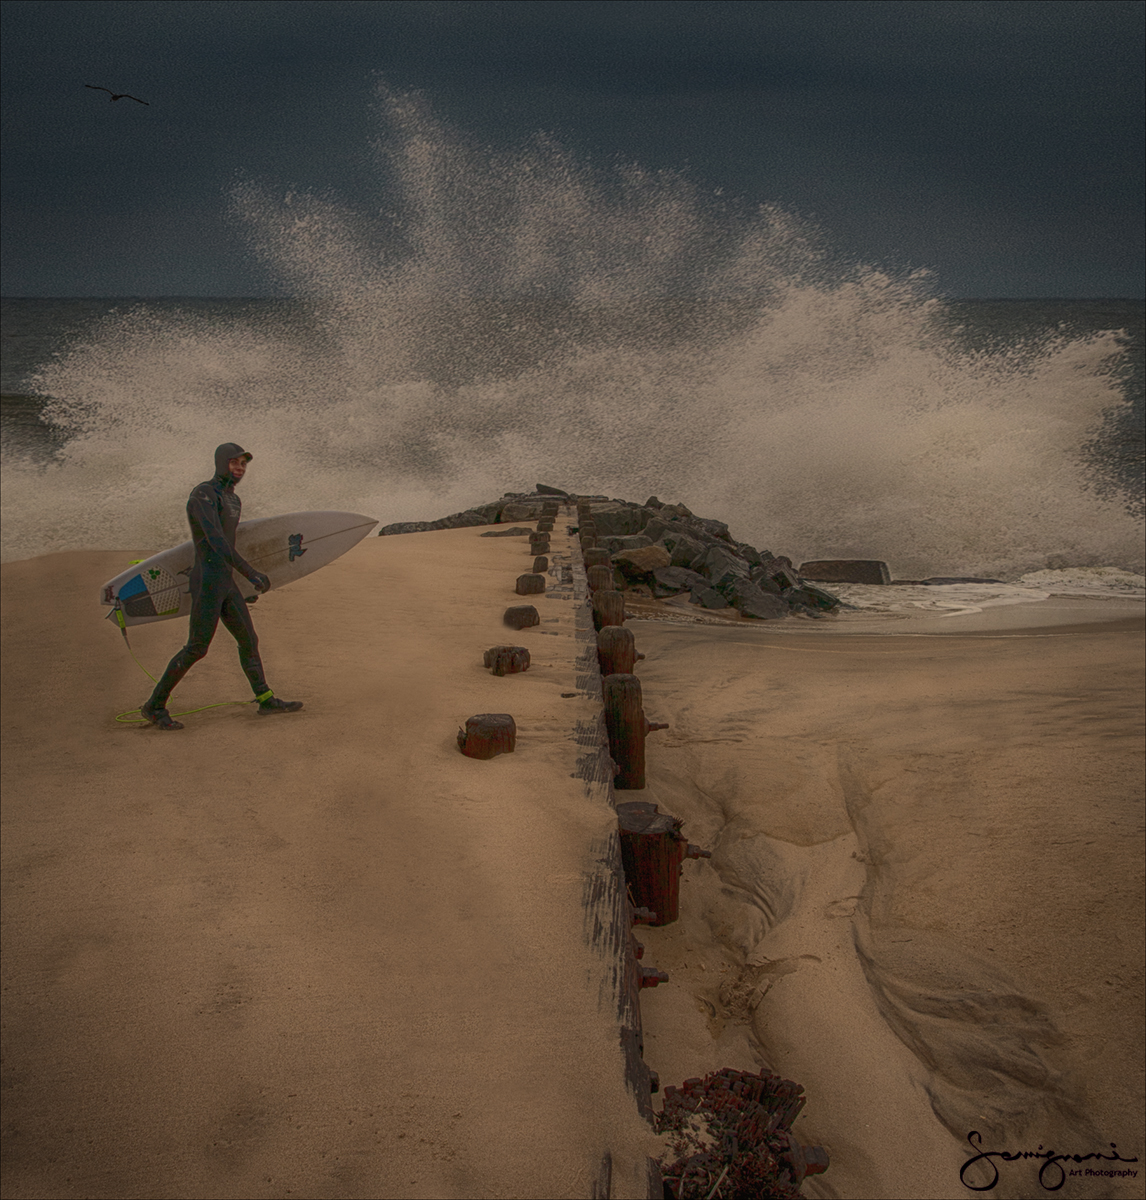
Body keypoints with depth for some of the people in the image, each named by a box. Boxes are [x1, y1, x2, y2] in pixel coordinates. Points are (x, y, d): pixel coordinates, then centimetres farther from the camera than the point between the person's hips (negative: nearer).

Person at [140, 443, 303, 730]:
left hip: (226, 583, 9)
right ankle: (155, 705, 2)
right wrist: (250, 573, -27)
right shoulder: (203, 494, -13)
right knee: (197, 648, -8)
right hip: (207, 581, -9)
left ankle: (265, 698, 23)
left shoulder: (233, 501, 17)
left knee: (248, 640, 12)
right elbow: (215, 539, -24)